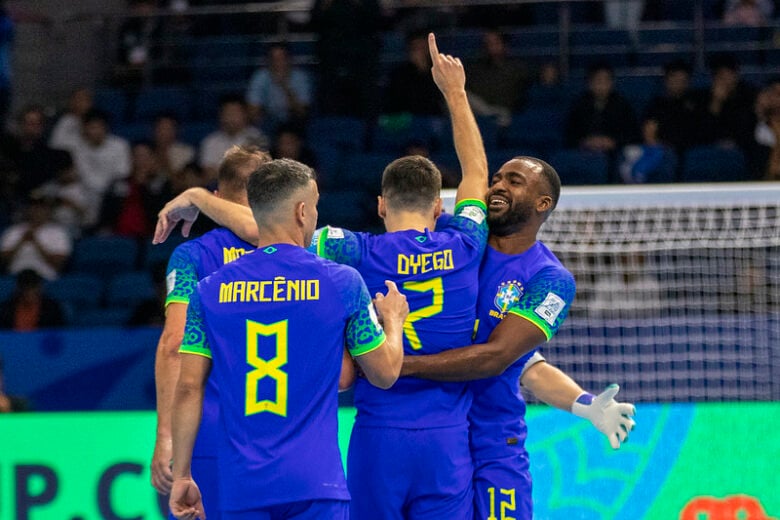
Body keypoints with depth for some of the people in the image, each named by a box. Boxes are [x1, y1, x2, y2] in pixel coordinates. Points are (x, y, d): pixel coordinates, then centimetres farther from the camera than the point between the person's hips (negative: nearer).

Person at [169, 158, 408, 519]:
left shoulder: (211, 290, 5)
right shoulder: (341, 282, -1)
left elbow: (188, 388, 3)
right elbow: (384, 374, 8)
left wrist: (181, 476, 10)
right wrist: (393, 321, 29)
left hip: (240, 487, 3)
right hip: (315, 484, -3)